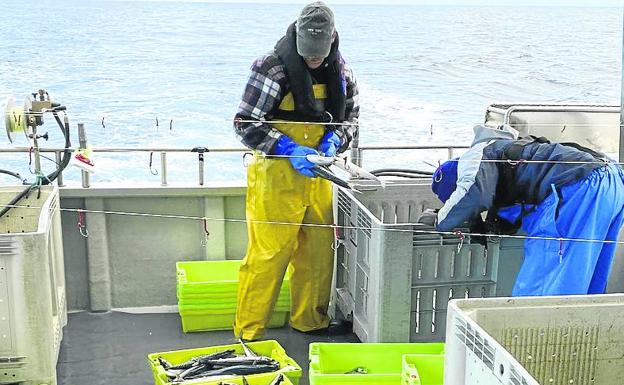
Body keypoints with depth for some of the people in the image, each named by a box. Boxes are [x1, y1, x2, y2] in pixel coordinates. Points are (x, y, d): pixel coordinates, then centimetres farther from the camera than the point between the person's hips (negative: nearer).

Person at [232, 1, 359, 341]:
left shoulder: (340, 71, 4)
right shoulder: (272, 67, -15)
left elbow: (351, 115, 17)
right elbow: (245, 123, -13)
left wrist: (334, 140, -5)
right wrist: (288, 149, -22)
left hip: (317, 175, 6)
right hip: (275, 175, -6)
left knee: (318, 249, 14)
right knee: (267, 255, -5)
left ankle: (310, 319, 33)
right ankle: (248, 332, 8)